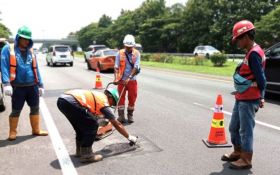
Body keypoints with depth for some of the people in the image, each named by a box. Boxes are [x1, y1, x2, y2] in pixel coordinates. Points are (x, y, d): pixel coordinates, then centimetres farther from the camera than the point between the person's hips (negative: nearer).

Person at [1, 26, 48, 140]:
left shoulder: (30, 51, 12)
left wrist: (40, 84, 11)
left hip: (32, 86, 5)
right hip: (18, 87, -4)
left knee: (35, 108, 11)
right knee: (16, 110, 5)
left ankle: (36, 130, 24)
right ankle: (12, 132, 20)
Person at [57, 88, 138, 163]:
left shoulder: (96, 95, 29)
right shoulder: (104, 102, 8)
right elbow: (117, 124, 13)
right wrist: (129, 137, 24)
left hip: (61, 99, 10)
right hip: (70, 102, -10)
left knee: (81, 124, 25)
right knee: (92, 125, 2)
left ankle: (80, 150, 34)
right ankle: (86, 155, 6)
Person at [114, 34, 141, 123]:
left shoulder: (136, 53, -4)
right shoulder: (120, 53, -3)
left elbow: (136, 67, -12)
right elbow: (116, 67, -6)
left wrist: (129, 78, -22)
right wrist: (116, 78, -20)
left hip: (132, 80, 0)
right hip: (121, 80, 0)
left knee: (132, 98, 7)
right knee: (121, 98, 4)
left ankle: (130, 115, 23)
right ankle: (121, 116, 13)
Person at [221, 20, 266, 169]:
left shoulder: (254, 53, -18)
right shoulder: (251, 52, 12)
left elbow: (260, 78, -19)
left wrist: (261, 97, -12)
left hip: (248, 100, -10)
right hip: (241, 99, 10)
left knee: (246, 130, 2)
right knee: (234, 127, 18)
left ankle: (246, 160, 15)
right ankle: (238, 152, 34)